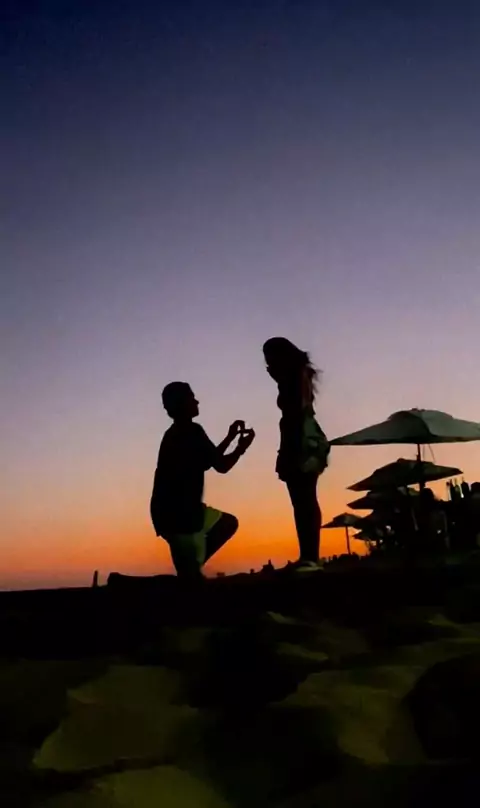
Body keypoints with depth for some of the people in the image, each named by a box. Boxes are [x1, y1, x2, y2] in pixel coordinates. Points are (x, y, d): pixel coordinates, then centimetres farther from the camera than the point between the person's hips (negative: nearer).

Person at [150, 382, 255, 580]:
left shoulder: (178, 434, 17)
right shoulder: (191, 432, -15)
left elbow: (212, 459, 26)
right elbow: (221, 466, -12)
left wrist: (230, 437, 24)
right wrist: (241, 447, 5)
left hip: (182, 510, 10)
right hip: (176, 515, -10)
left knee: (228, 523, 21)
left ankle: (192, 566, 13)